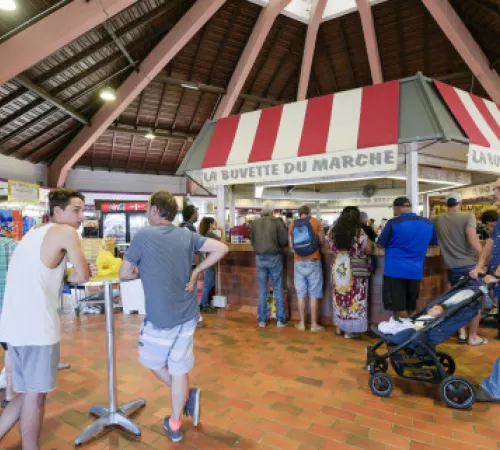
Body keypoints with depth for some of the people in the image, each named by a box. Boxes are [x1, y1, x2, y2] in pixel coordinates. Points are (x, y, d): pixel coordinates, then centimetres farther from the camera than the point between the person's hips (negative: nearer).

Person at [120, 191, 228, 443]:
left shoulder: (143, 236, -11)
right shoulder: (187, 236, 0)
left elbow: (124, 274, -5)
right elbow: (221, 249, -3)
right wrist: (196, 271, 2)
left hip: (160, 318, -4)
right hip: (187, 316, 4)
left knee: (151, 362, 24)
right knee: (178, 369, 16)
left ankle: (187, 396, 28)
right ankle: (175, 425, 27)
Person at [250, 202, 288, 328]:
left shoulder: (254, 223, -3)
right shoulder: (277, 222, -9)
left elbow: (252, 241, 5)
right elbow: (284, 241, -9)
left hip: (260, 258, 2)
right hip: (275, 257, -2)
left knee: (262, 290, 10)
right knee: (278, 289, 8)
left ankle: (262, 320, 17)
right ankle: (281, 319, 13)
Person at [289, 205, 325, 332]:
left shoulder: (292, 225, 5)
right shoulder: (315, 222, -1)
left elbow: (291, 246, 5)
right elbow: (322, 242, 3)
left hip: (299, 263, 2)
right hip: (313, 262, -2)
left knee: (301, 294, 9)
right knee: (314, 295, 5)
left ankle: (302, 323, 17)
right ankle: (314, 324, 12)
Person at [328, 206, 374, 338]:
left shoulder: (333, 232, 1)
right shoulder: (359, 232, -12)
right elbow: (368, 249, -9)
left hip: (338, 269, 5)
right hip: (354, 271, -4)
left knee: (340, 298, 17)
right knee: (354, 299, 6)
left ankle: (340, 327, 29)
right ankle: (350, 331, 13)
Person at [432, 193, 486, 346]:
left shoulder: (437, 220, 3)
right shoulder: (468, 216, -9)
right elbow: (473, 242, -18)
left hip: (452, 267, 4)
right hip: (469, 265, -4)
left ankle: (462, 333, 24)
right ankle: (473, 336, 15)